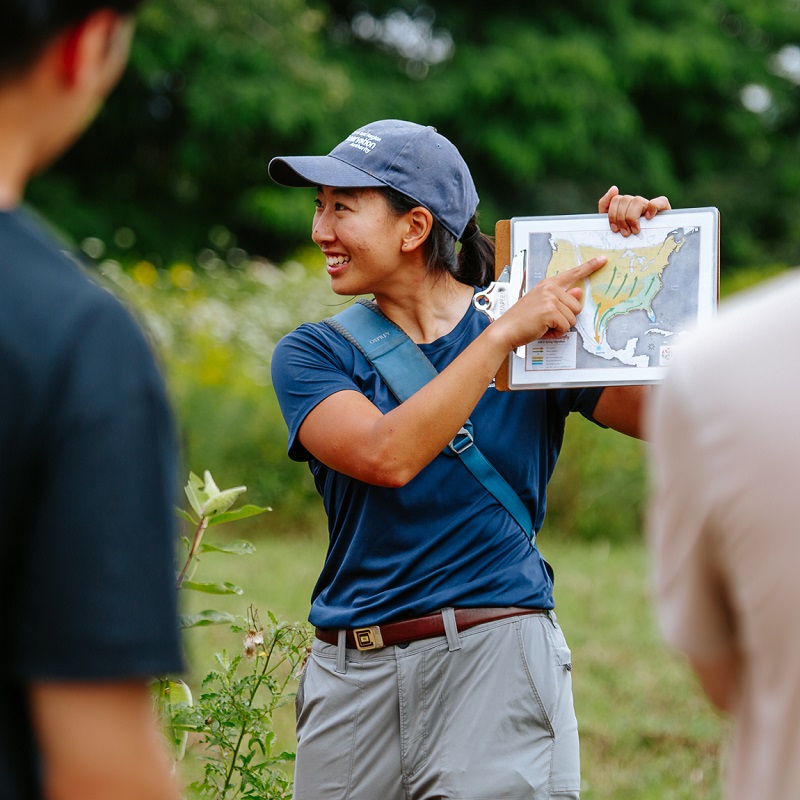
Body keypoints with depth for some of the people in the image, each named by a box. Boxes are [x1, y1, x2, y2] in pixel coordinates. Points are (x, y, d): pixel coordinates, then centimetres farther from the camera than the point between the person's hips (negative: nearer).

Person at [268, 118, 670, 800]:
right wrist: (504, 336, -15)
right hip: (352, 674, 2)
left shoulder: (543, 331, 5)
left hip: (496, 661, -2)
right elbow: (388, 456, -13)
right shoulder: (312, 355, 6)